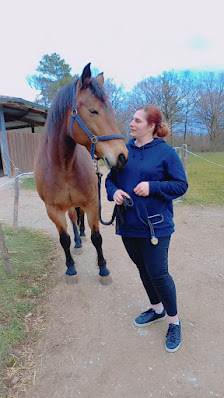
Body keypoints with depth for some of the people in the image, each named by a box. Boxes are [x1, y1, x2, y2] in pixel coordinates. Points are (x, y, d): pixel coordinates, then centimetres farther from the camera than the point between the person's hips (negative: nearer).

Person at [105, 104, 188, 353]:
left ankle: (174, 322, 30)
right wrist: (114, 192, -11)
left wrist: (152, 187, -22)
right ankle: (157, 309, 45)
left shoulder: (166, 152, -9)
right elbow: (111, 178, 12)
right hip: (128, 223, 6)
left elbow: (181, 185, -8)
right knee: (143, 270, 19)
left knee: (158, 274, 2)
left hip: (155, 226, -5)